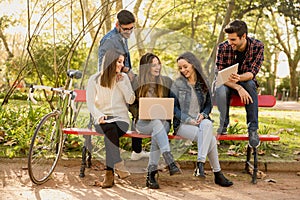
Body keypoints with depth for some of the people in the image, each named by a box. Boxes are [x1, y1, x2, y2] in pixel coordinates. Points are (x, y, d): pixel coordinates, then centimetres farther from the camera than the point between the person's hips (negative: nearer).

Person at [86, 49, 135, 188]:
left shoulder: (123, 78, 13)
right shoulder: (94, 79, 7)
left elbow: (131, 100, 6)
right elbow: (90, 103, 0)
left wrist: (121, 83, -2)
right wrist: (99, 116, -18)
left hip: (121, 117, 1)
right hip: (103, 119, -1)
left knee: (111, 133, -34)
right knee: (111, 129, -37)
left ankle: (110, 174, -36)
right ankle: (118, 165, -38)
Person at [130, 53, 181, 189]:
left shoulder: (167, 82, 8)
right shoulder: (137, 83, 4)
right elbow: (132, 105, 9)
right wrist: (140, 114, -10)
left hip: (163, 121, 1)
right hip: (143, 123, -1)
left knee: (157, 134, -35)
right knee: (157, 124, -37)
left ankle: (151, 175, -36)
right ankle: (170, 162, -50)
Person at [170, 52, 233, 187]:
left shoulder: (203, 83, 12)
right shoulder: (177, 84, 3)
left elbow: (209, 104, 17)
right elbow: (174, 107, 0)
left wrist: (203, 115, -6)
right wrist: (189, 120, -13)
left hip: (201, 121, 3)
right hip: (182, 124, -3)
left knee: (207, 124, -37)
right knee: (211, 139, -30)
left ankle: (200, 163, -37)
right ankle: (217, 174, -25)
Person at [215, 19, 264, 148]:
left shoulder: (257, 46, -16)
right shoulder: (223, 47, -18)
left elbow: (252, 73, -22)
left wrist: (239, 78, -46)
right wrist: (238, 88, -38)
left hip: (246, 82, 0)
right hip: (227, 83, 0)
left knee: (250, 84, -36)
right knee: (220, 88, -36)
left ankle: (253, 129, -33)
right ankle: (222, 126, -23)